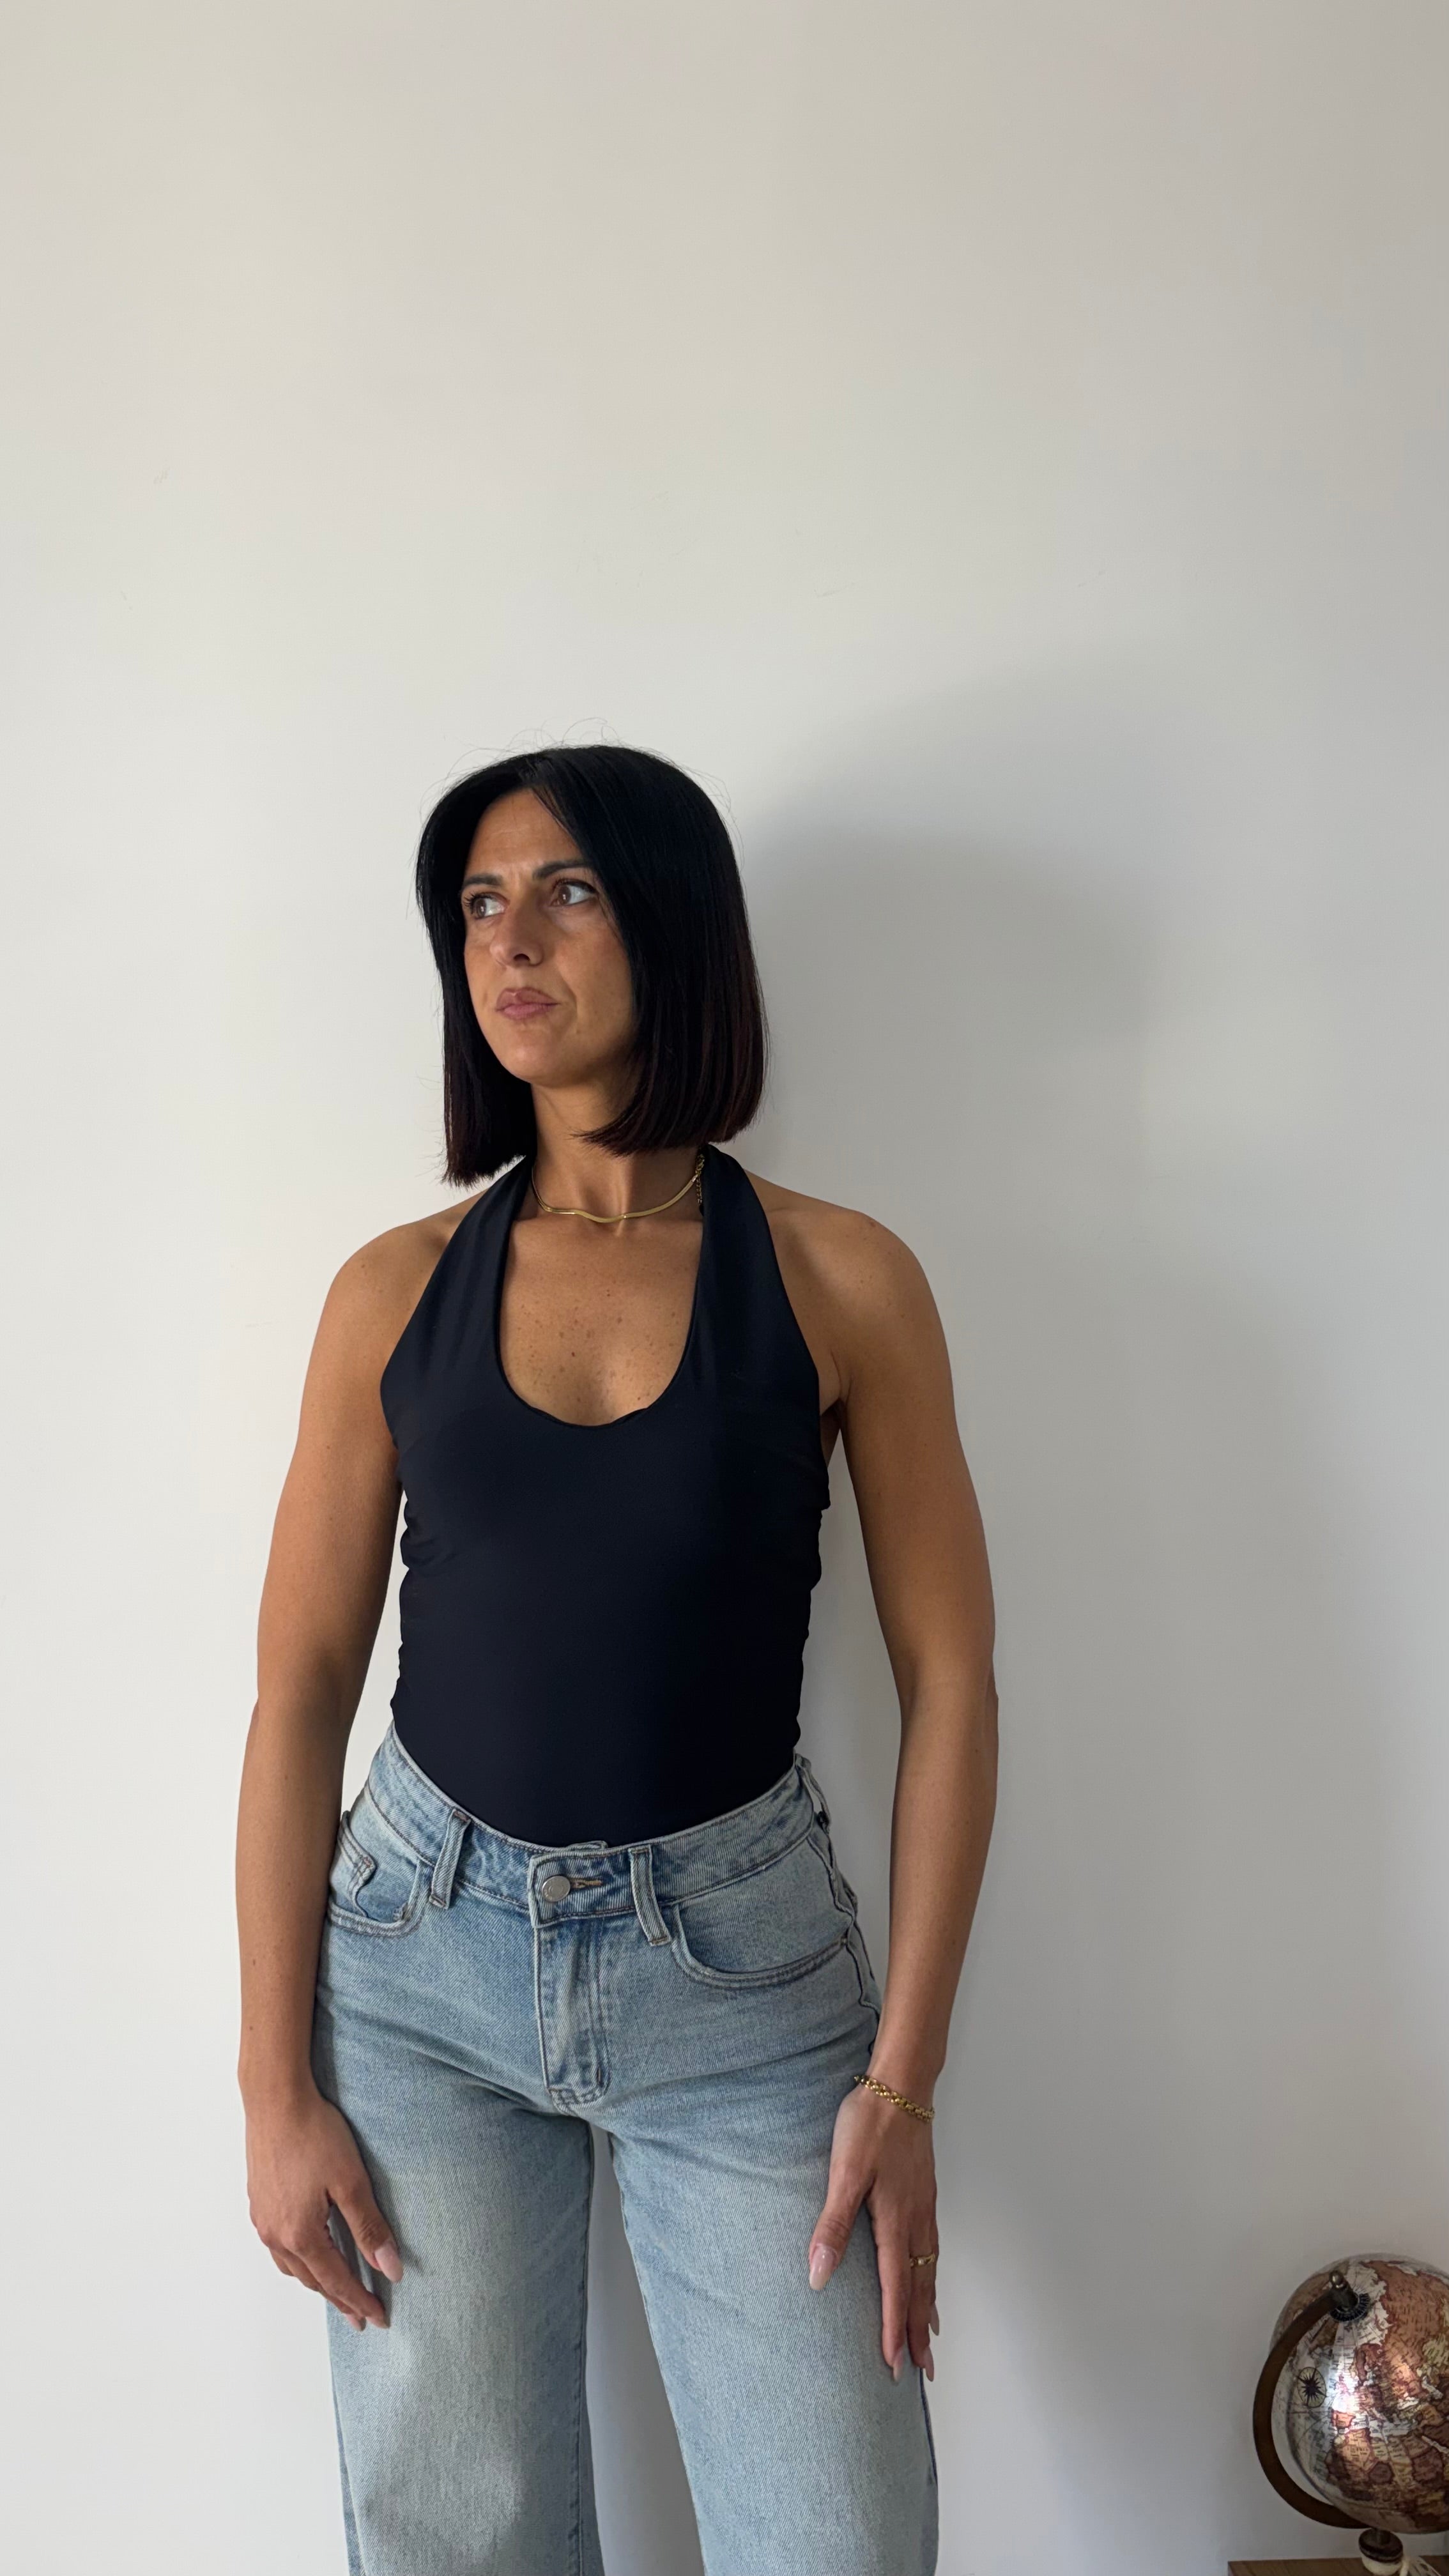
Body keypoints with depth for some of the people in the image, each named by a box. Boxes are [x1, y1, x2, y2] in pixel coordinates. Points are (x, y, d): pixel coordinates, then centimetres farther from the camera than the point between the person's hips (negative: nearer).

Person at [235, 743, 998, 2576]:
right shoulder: (399, 1290, -2)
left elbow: (949, 1682, -4)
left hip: (743, 1962, -1)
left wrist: (902, 2083, -6)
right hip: (427, 1952, 2)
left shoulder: (837, 1280, -6)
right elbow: (299, 1690, 0)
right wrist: (276, 2088, -1)